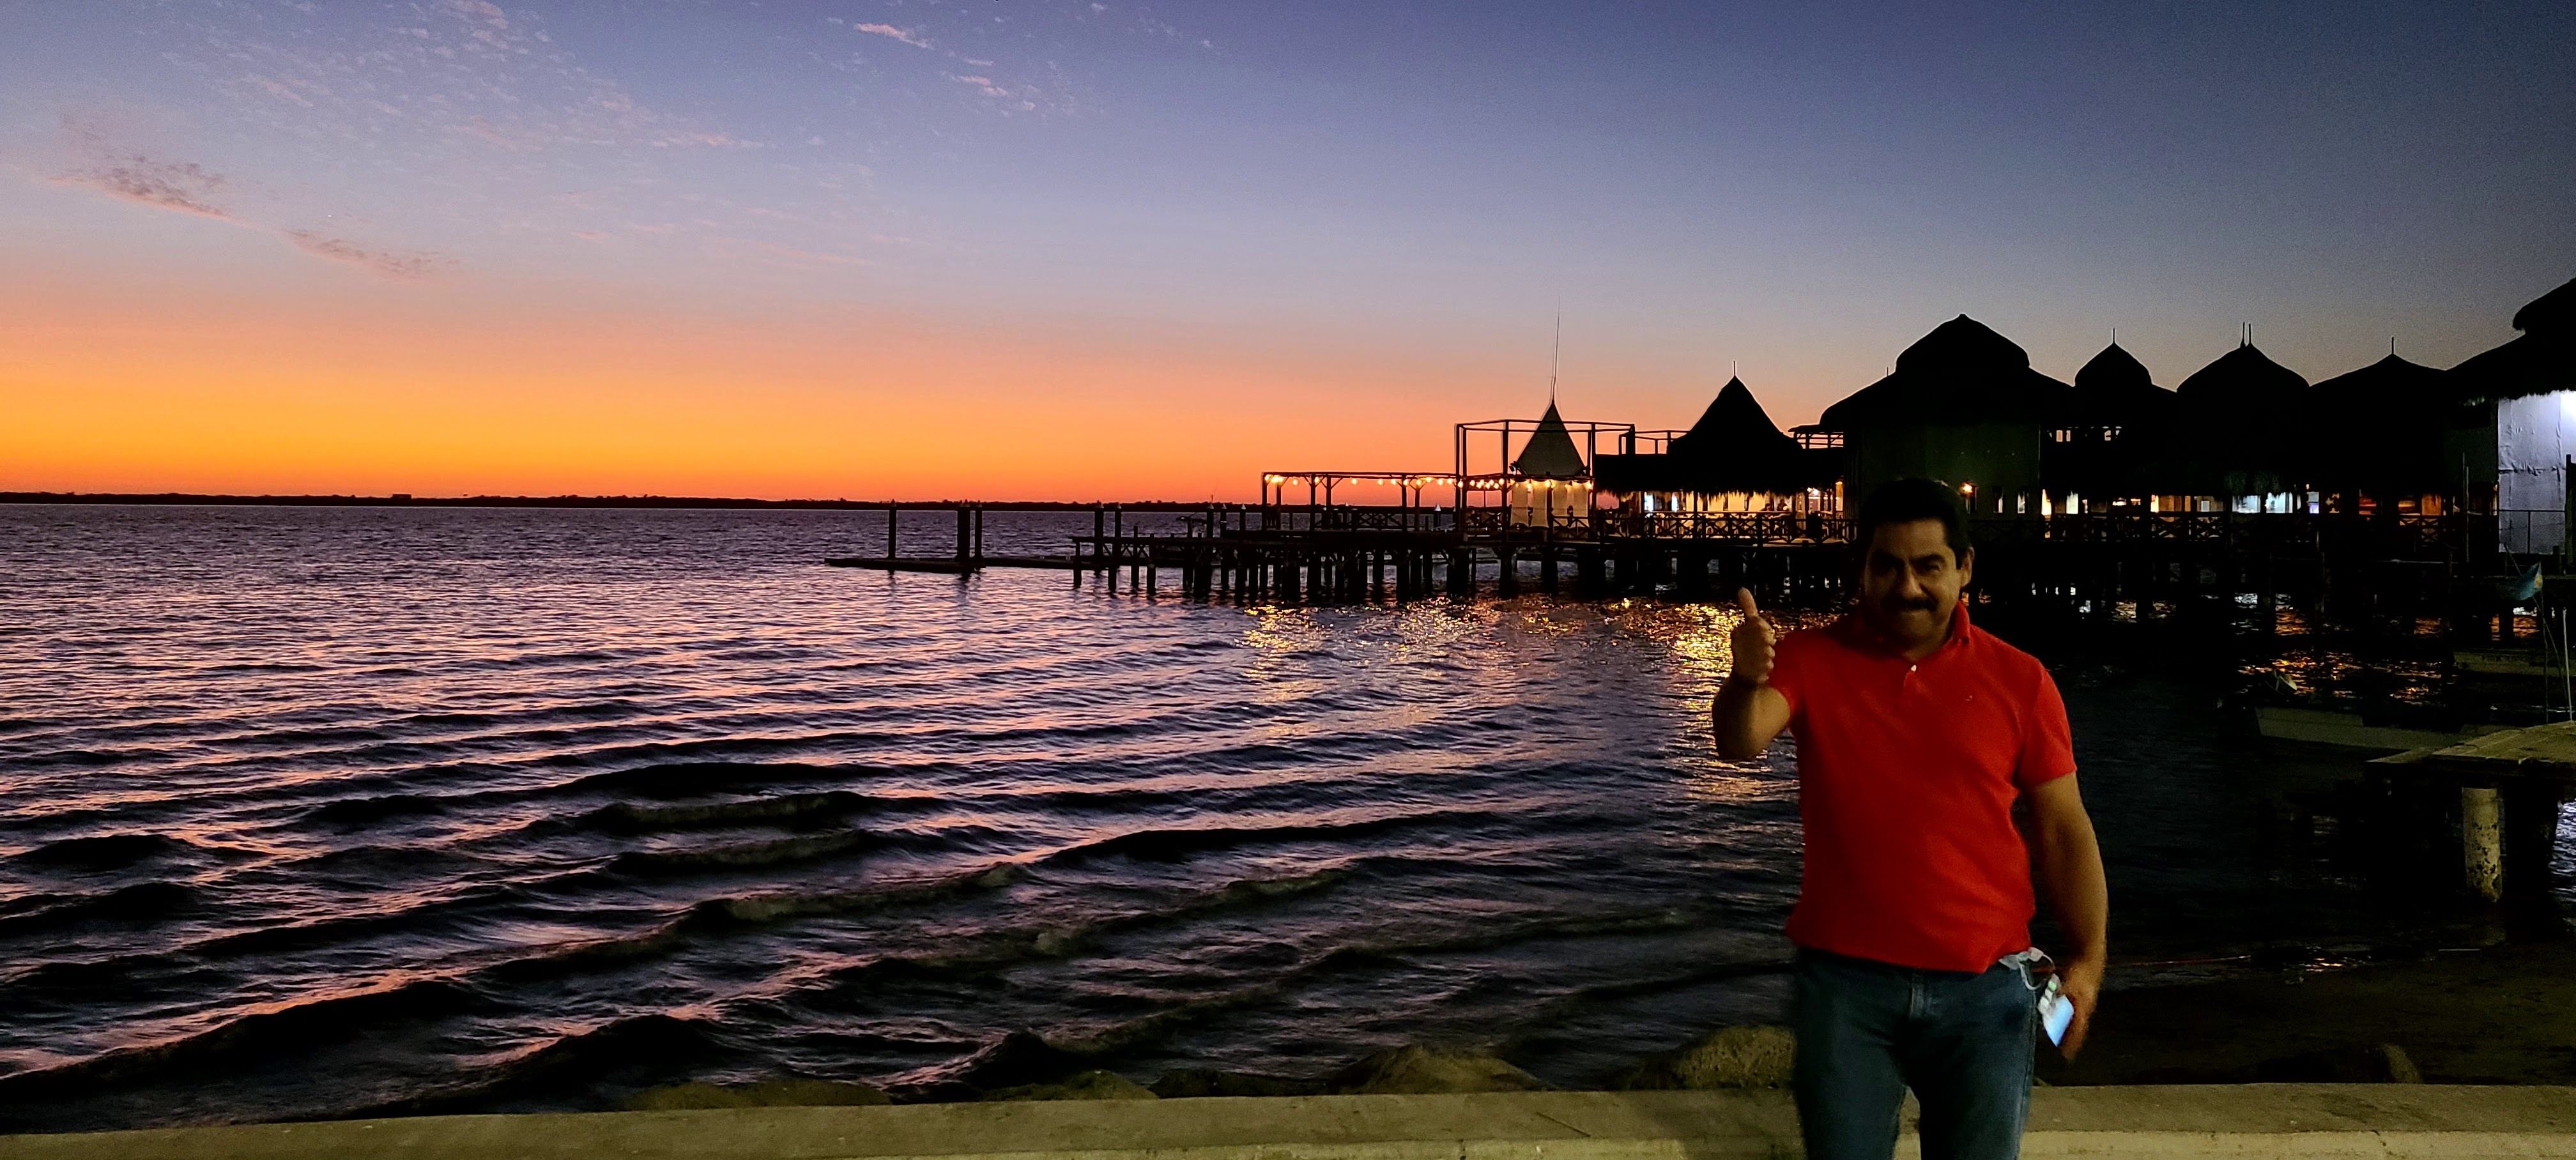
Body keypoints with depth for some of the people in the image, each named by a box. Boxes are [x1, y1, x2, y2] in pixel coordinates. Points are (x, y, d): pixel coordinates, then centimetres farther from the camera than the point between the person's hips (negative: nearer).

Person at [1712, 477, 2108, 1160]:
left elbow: (2062, 826, 1)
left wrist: (2087, 957, -7)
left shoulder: (2019, 681, -2)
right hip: (1845, 980, 0)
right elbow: (1741, 741, -22)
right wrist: (1747, 681, -44)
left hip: (1985, 987, 1)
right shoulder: (1811, 660, -4)